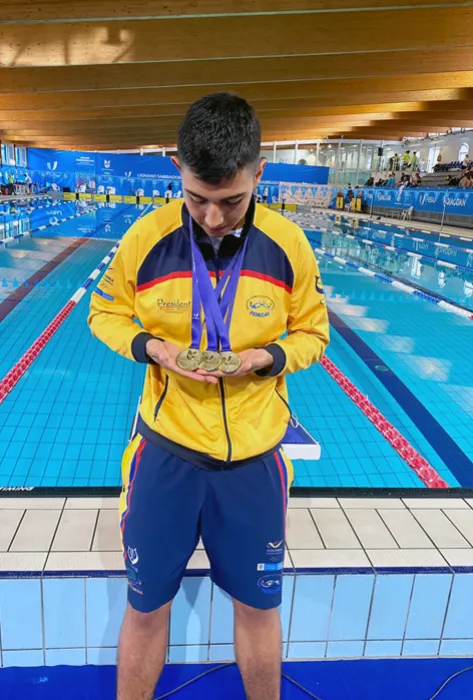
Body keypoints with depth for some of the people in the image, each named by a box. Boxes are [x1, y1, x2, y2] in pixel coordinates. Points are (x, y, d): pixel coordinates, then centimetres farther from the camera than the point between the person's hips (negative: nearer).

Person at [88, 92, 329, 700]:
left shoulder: (289, 244, -8)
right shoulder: (146, 237, -10)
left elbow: (312, 332, 4)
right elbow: (104, 313, 5)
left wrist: (267, 357, -16)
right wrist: (150, 347, -14)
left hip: (253, 456, 1)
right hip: (165, 449, 0)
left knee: (258, 605, 17)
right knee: (145, 607, 14)